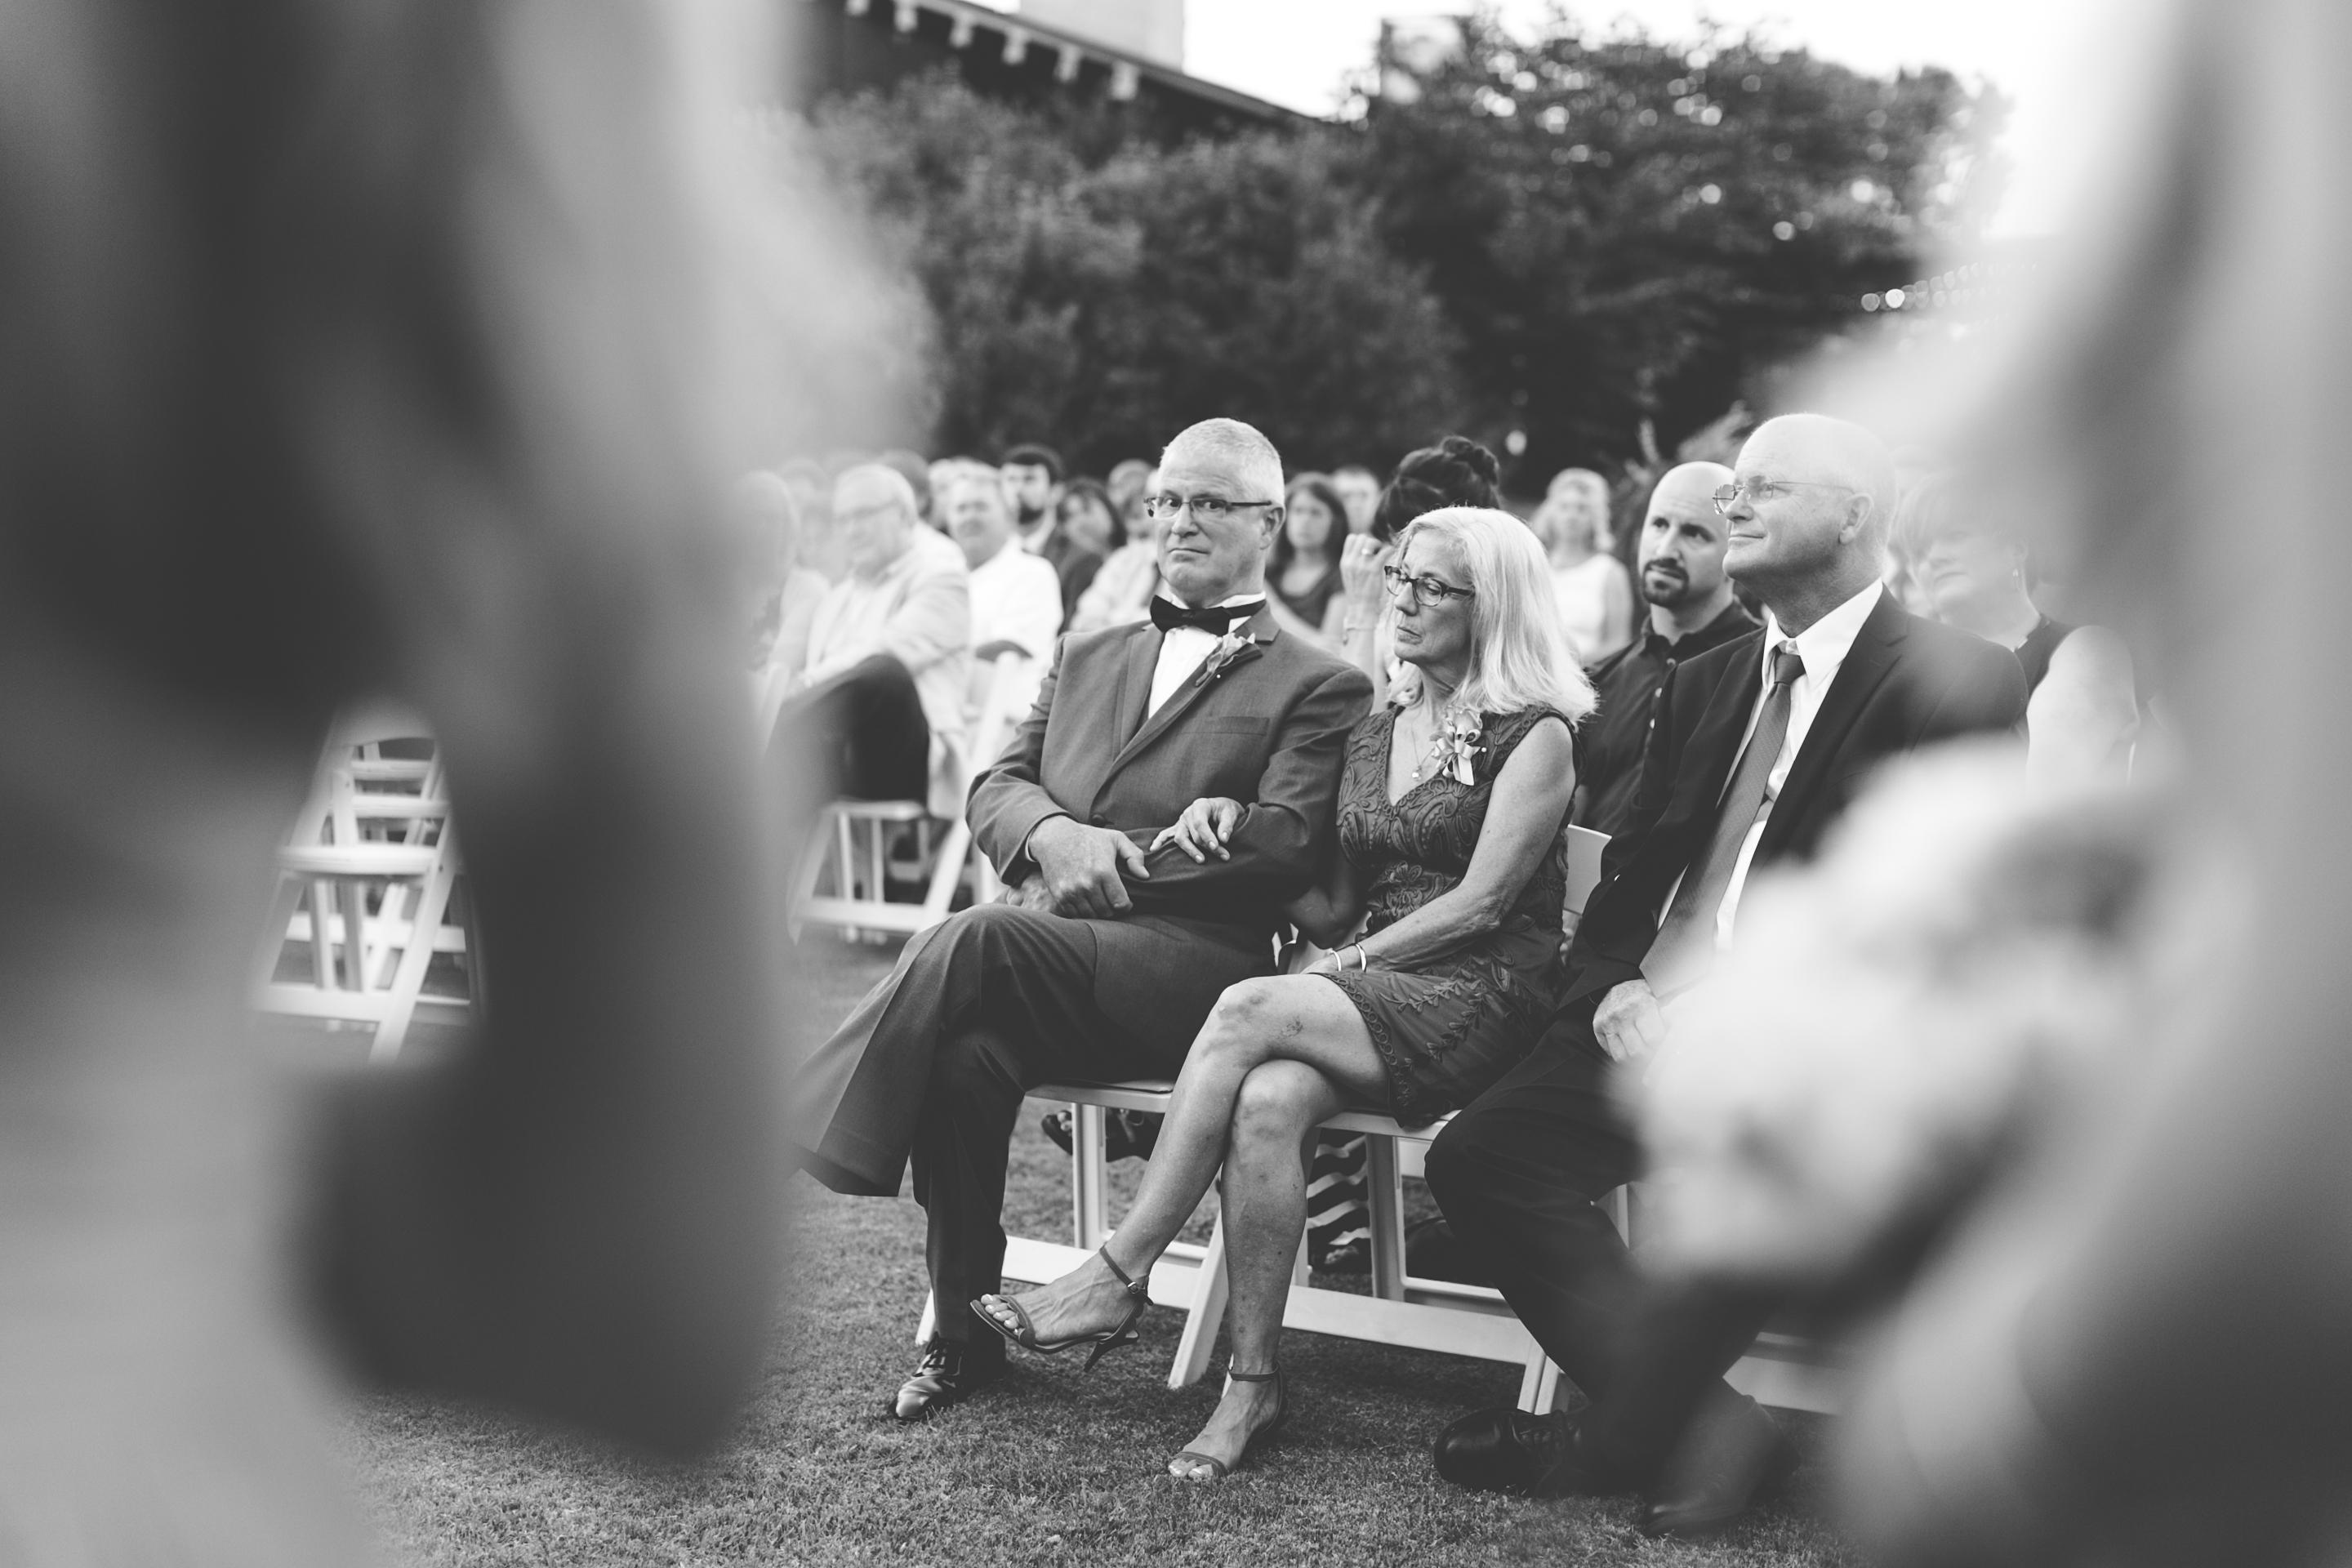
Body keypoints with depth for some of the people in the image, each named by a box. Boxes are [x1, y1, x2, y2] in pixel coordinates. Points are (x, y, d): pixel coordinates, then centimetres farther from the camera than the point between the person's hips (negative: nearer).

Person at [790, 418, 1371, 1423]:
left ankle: (806, 1136, -21)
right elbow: (994, 787, 18)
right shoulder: (1086, 657, 28)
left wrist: (1111, 860, -11)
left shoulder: (1320, 688, 10)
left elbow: (1285, 844, -5)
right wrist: (1053, 836, -7)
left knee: (975, 939, -33)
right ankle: (962, 1332, -17)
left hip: (1195, 963, -4)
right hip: (1050, 948, 4)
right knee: (970, 1049, -30)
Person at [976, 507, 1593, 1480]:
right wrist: (1239, 841, 5)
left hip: (1484, 996, -5)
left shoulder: (1536, 736, 0)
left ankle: (1117, 1275, -26)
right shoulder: (1373, 734, 20)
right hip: (1364, 993, 5)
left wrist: (1351, 964, -11)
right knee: (1266, 1101, -30)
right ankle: (1251, 1380, -26)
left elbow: (1481, 902, -9)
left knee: (1249, 1010, -31)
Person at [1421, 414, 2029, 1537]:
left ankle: (1620, 1440, -7)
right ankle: (1704, 1431, -10)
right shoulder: (1706, 683, 19)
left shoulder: (1958, 686, -3)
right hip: (1655, 1022, 6)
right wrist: (1616, 996, -5)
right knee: (1477, 1153, -15)